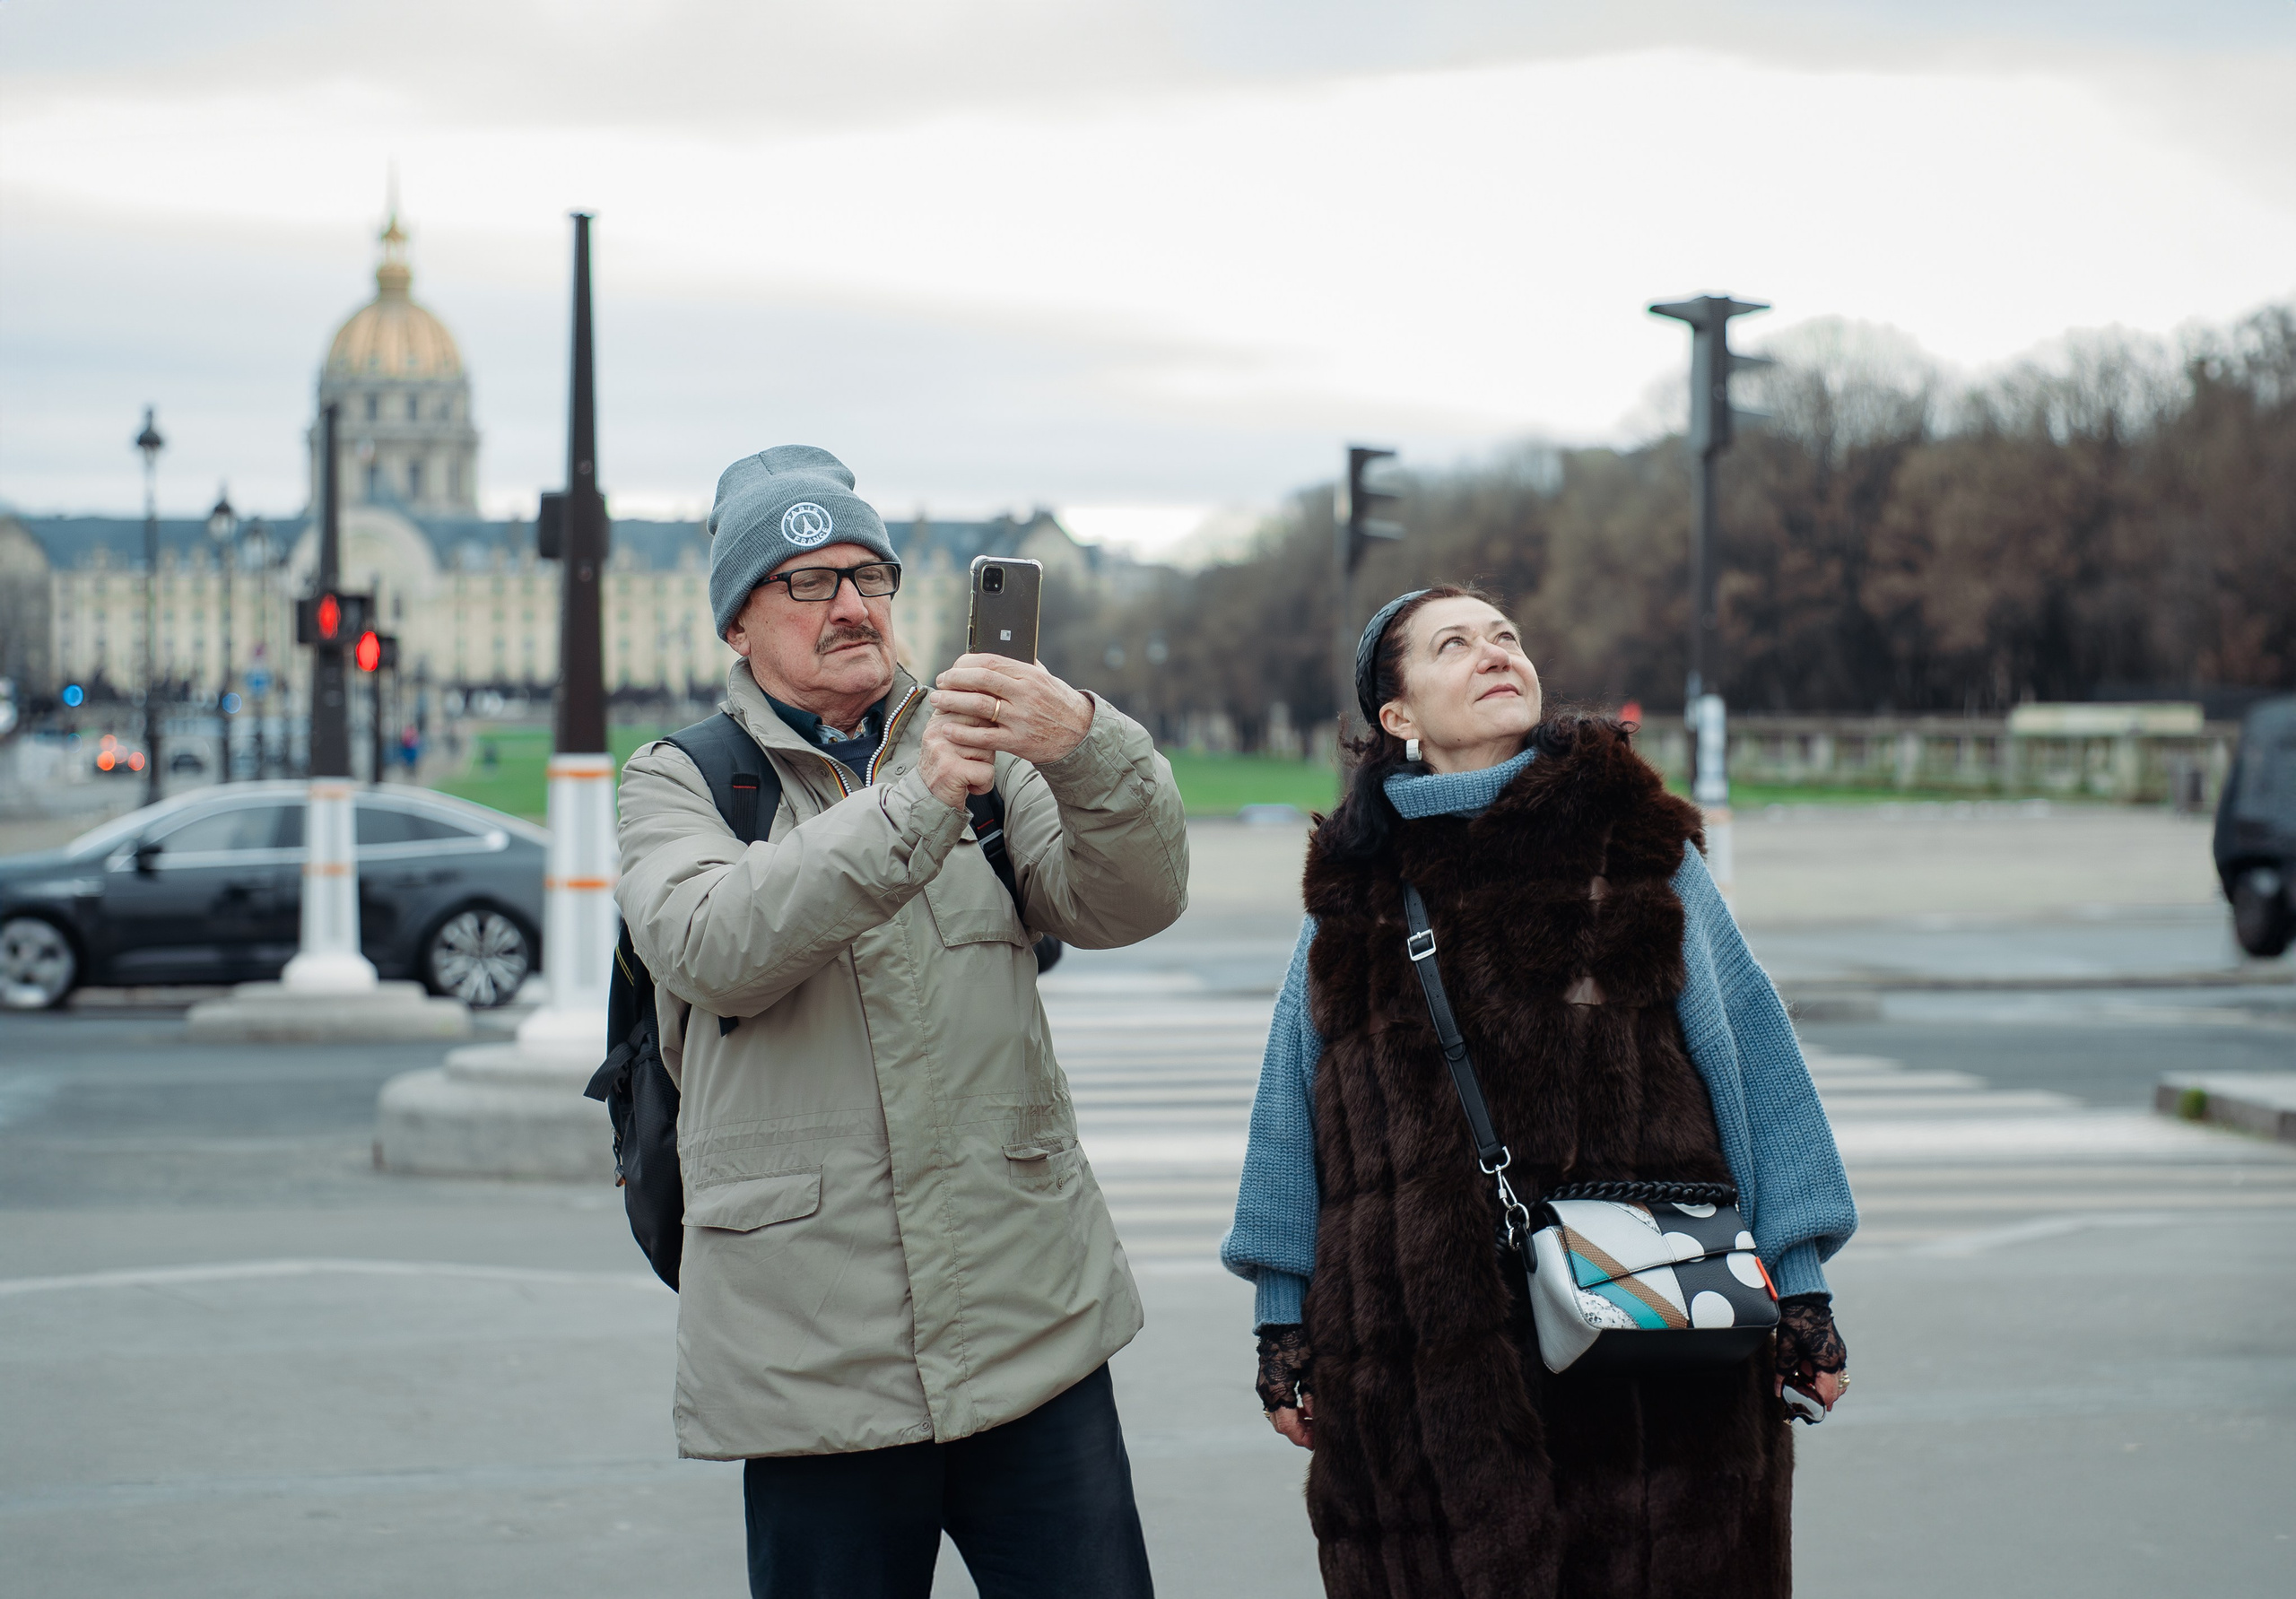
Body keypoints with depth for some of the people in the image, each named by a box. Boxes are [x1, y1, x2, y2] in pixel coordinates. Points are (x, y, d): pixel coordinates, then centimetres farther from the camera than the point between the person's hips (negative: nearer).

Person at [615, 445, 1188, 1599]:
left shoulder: (982, 749, 12)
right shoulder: (679, 784, 5)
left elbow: (1130, 902, -3)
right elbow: (714, 949, -16)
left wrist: (1086, 746, -24)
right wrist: (916, 802, -27)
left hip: (1032, 1326, 2)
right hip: (816, 1359, -2)